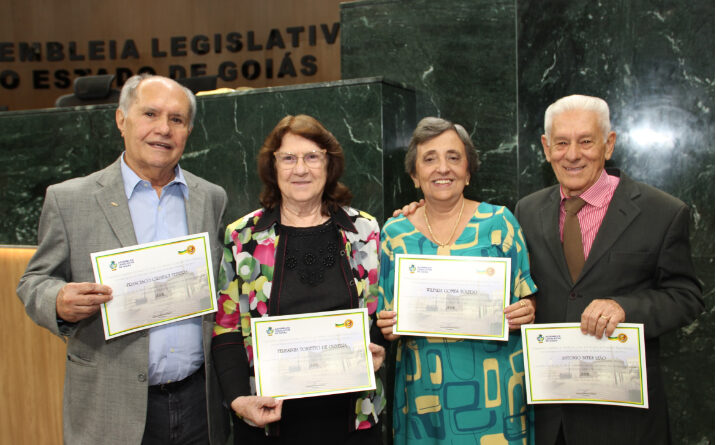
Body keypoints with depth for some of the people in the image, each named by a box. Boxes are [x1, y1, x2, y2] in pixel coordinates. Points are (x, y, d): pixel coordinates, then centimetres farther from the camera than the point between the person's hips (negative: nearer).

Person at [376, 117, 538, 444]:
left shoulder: (500, 221, 0)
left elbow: (526, 301, 5)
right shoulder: (395, 232, 3)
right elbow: (387, 319, 9)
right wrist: (389, 326, -11)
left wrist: (526, 313, -16)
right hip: (424, 388, 1)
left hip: (492, 385, -1)